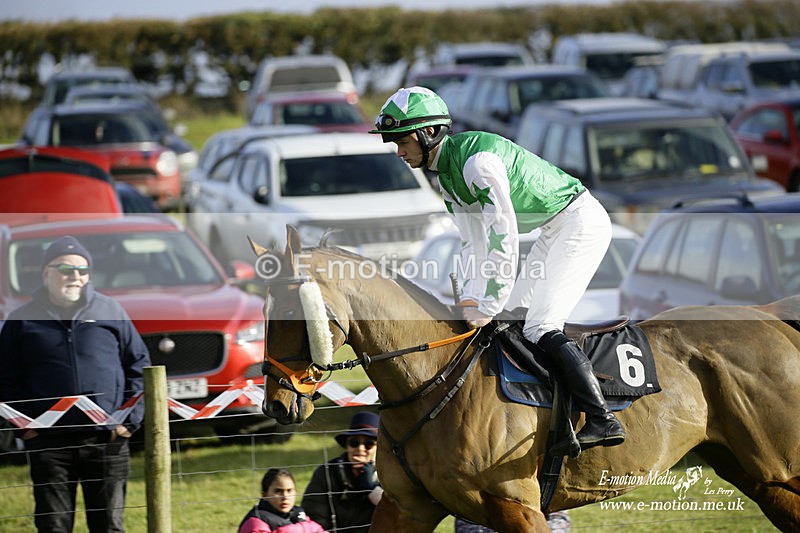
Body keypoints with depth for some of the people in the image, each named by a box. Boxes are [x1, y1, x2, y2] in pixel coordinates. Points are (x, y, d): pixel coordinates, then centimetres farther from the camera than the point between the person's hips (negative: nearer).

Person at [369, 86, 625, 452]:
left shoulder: (478, 160, -24)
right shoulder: (446, 175, 8)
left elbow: (503, 235, -26)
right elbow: (474, 242, 12)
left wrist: (489, 306, -23)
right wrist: (472, 298, 1)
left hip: (581, 221, -10)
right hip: (555, 230, 10)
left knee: (540, 326, -17)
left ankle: (603, 420, -21)